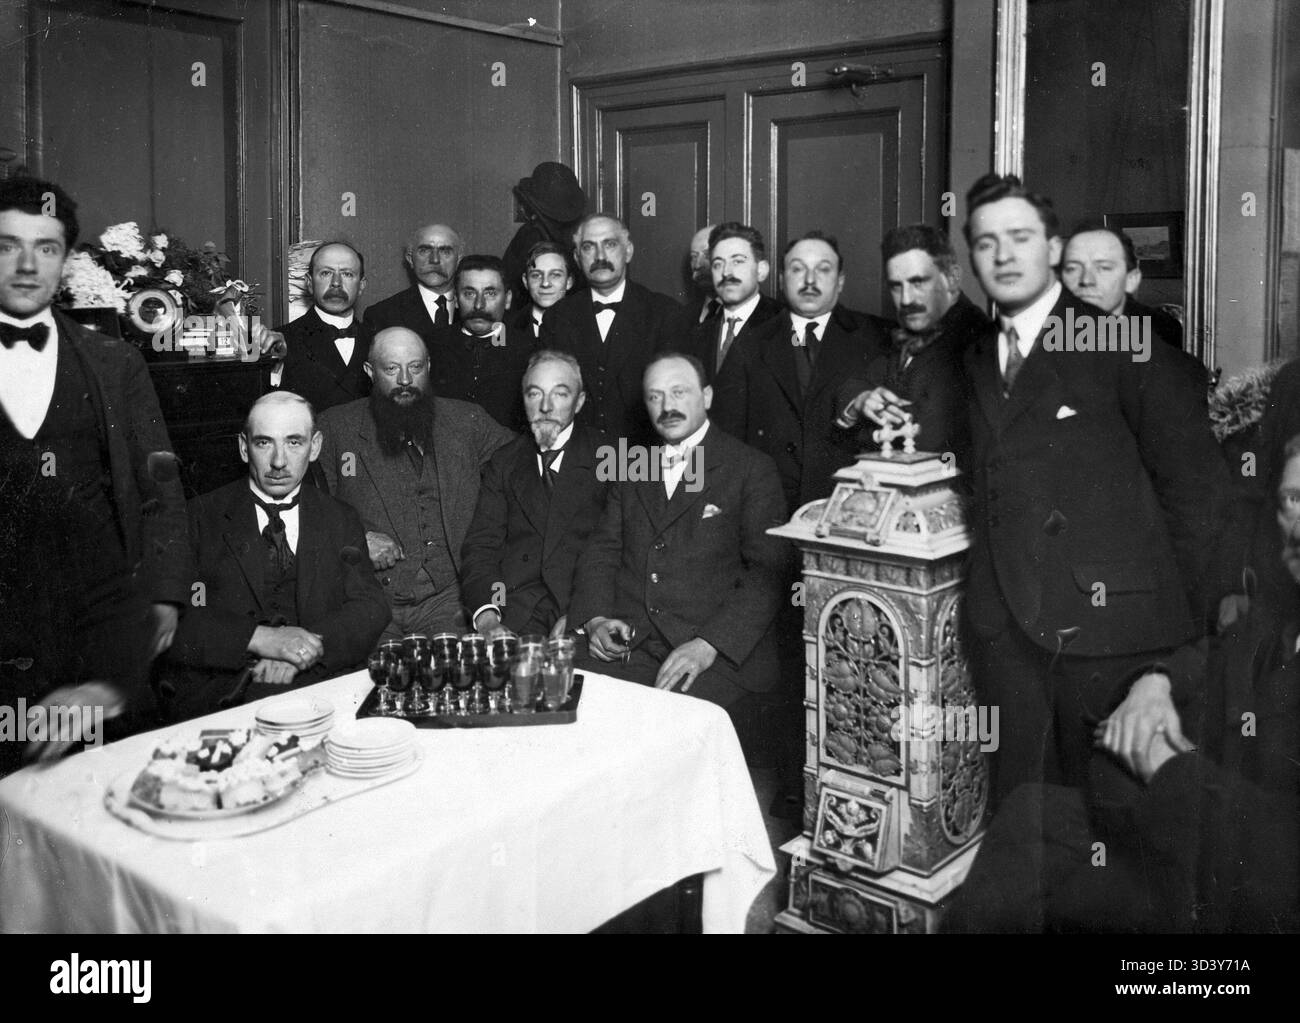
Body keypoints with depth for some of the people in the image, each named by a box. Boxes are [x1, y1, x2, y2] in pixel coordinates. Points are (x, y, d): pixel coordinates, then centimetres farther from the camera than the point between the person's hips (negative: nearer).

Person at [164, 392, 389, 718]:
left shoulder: (340, 520, 17)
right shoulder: (201, 518, 9)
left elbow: (370, 609, 5)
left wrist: (303, 653, -13)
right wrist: (260, 639, -17)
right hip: (223, 698, -2)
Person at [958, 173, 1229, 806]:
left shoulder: (1119, 344, -1)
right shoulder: (975, 361, 16)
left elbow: (1196, 482, -2)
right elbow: (990, 487, 14)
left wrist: (1171, 613, -3)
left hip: (1111, 629, -4)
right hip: (1006, 633, 4)